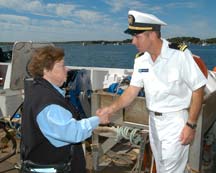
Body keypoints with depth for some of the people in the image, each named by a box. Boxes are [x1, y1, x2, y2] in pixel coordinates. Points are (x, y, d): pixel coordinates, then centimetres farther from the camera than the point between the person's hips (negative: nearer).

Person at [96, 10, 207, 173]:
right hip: (154, 120, 6)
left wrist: (191, 125, -15)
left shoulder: (180, 54, -21)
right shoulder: (140, 60, -4)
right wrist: (111, 108, -14)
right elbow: (132, 91, 0)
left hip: (176, 120, -5)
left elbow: (198, 89, -14)